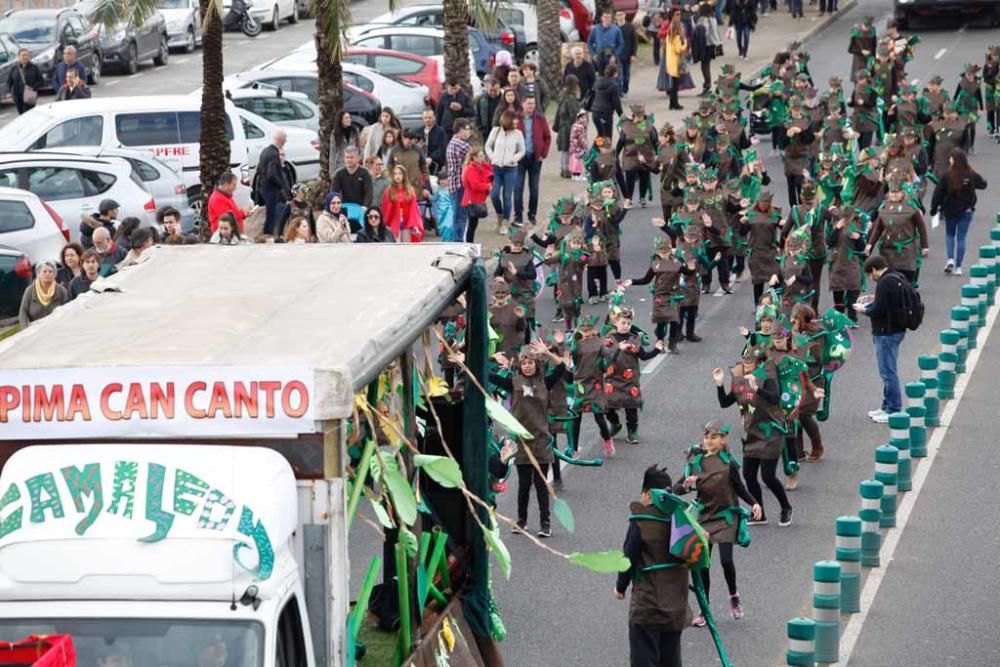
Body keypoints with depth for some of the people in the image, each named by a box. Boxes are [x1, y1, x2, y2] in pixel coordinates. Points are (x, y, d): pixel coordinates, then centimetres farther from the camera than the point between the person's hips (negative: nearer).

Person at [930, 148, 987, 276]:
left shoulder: (947, 177, -17)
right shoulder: (971, 175, -9)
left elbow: (938, 194, -14)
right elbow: (983, 185, 9)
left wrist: (934, 209, -3)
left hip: (950, 211, -1)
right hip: (967, 210, 1)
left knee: (949, 235, 19)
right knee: (961, 237, 8)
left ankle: (950, 259, -1)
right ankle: (958, 267, 6)